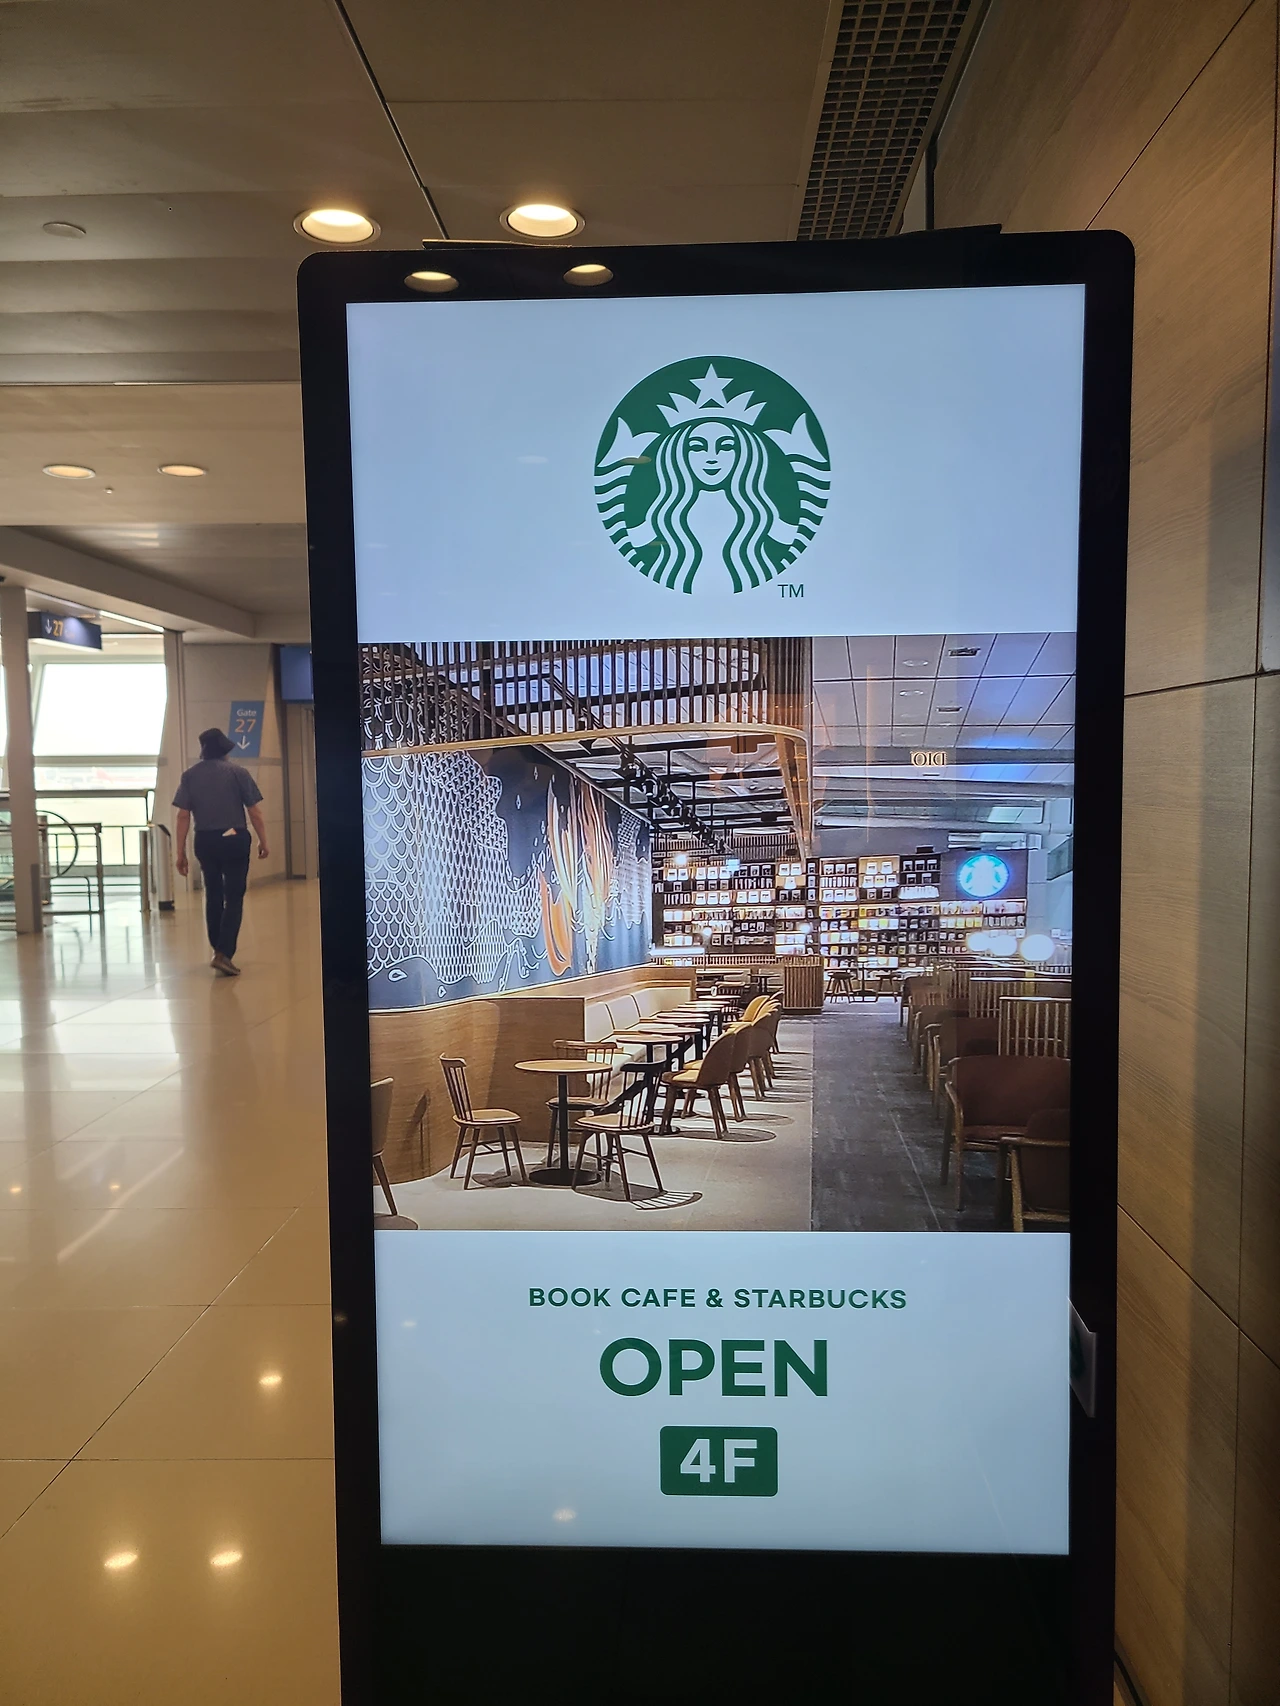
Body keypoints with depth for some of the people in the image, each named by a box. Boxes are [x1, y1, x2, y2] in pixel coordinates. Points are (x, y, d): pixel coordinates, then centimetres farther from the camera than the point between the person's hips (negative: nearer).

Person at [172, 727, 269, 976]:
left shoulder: (190, 775, 3)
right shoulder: (238, 771, -2)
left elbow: (183, 816, -1)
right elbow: (255, 812, -5)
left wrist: (181, 852, 3)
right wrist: (263, 841, 6)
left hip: (205, 841, 3)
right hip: (235, 839, -3)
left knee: (213, 895, 19)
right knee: (234, 898, 2)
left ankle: (218, 950, 29)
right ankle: (224, 953, -11)